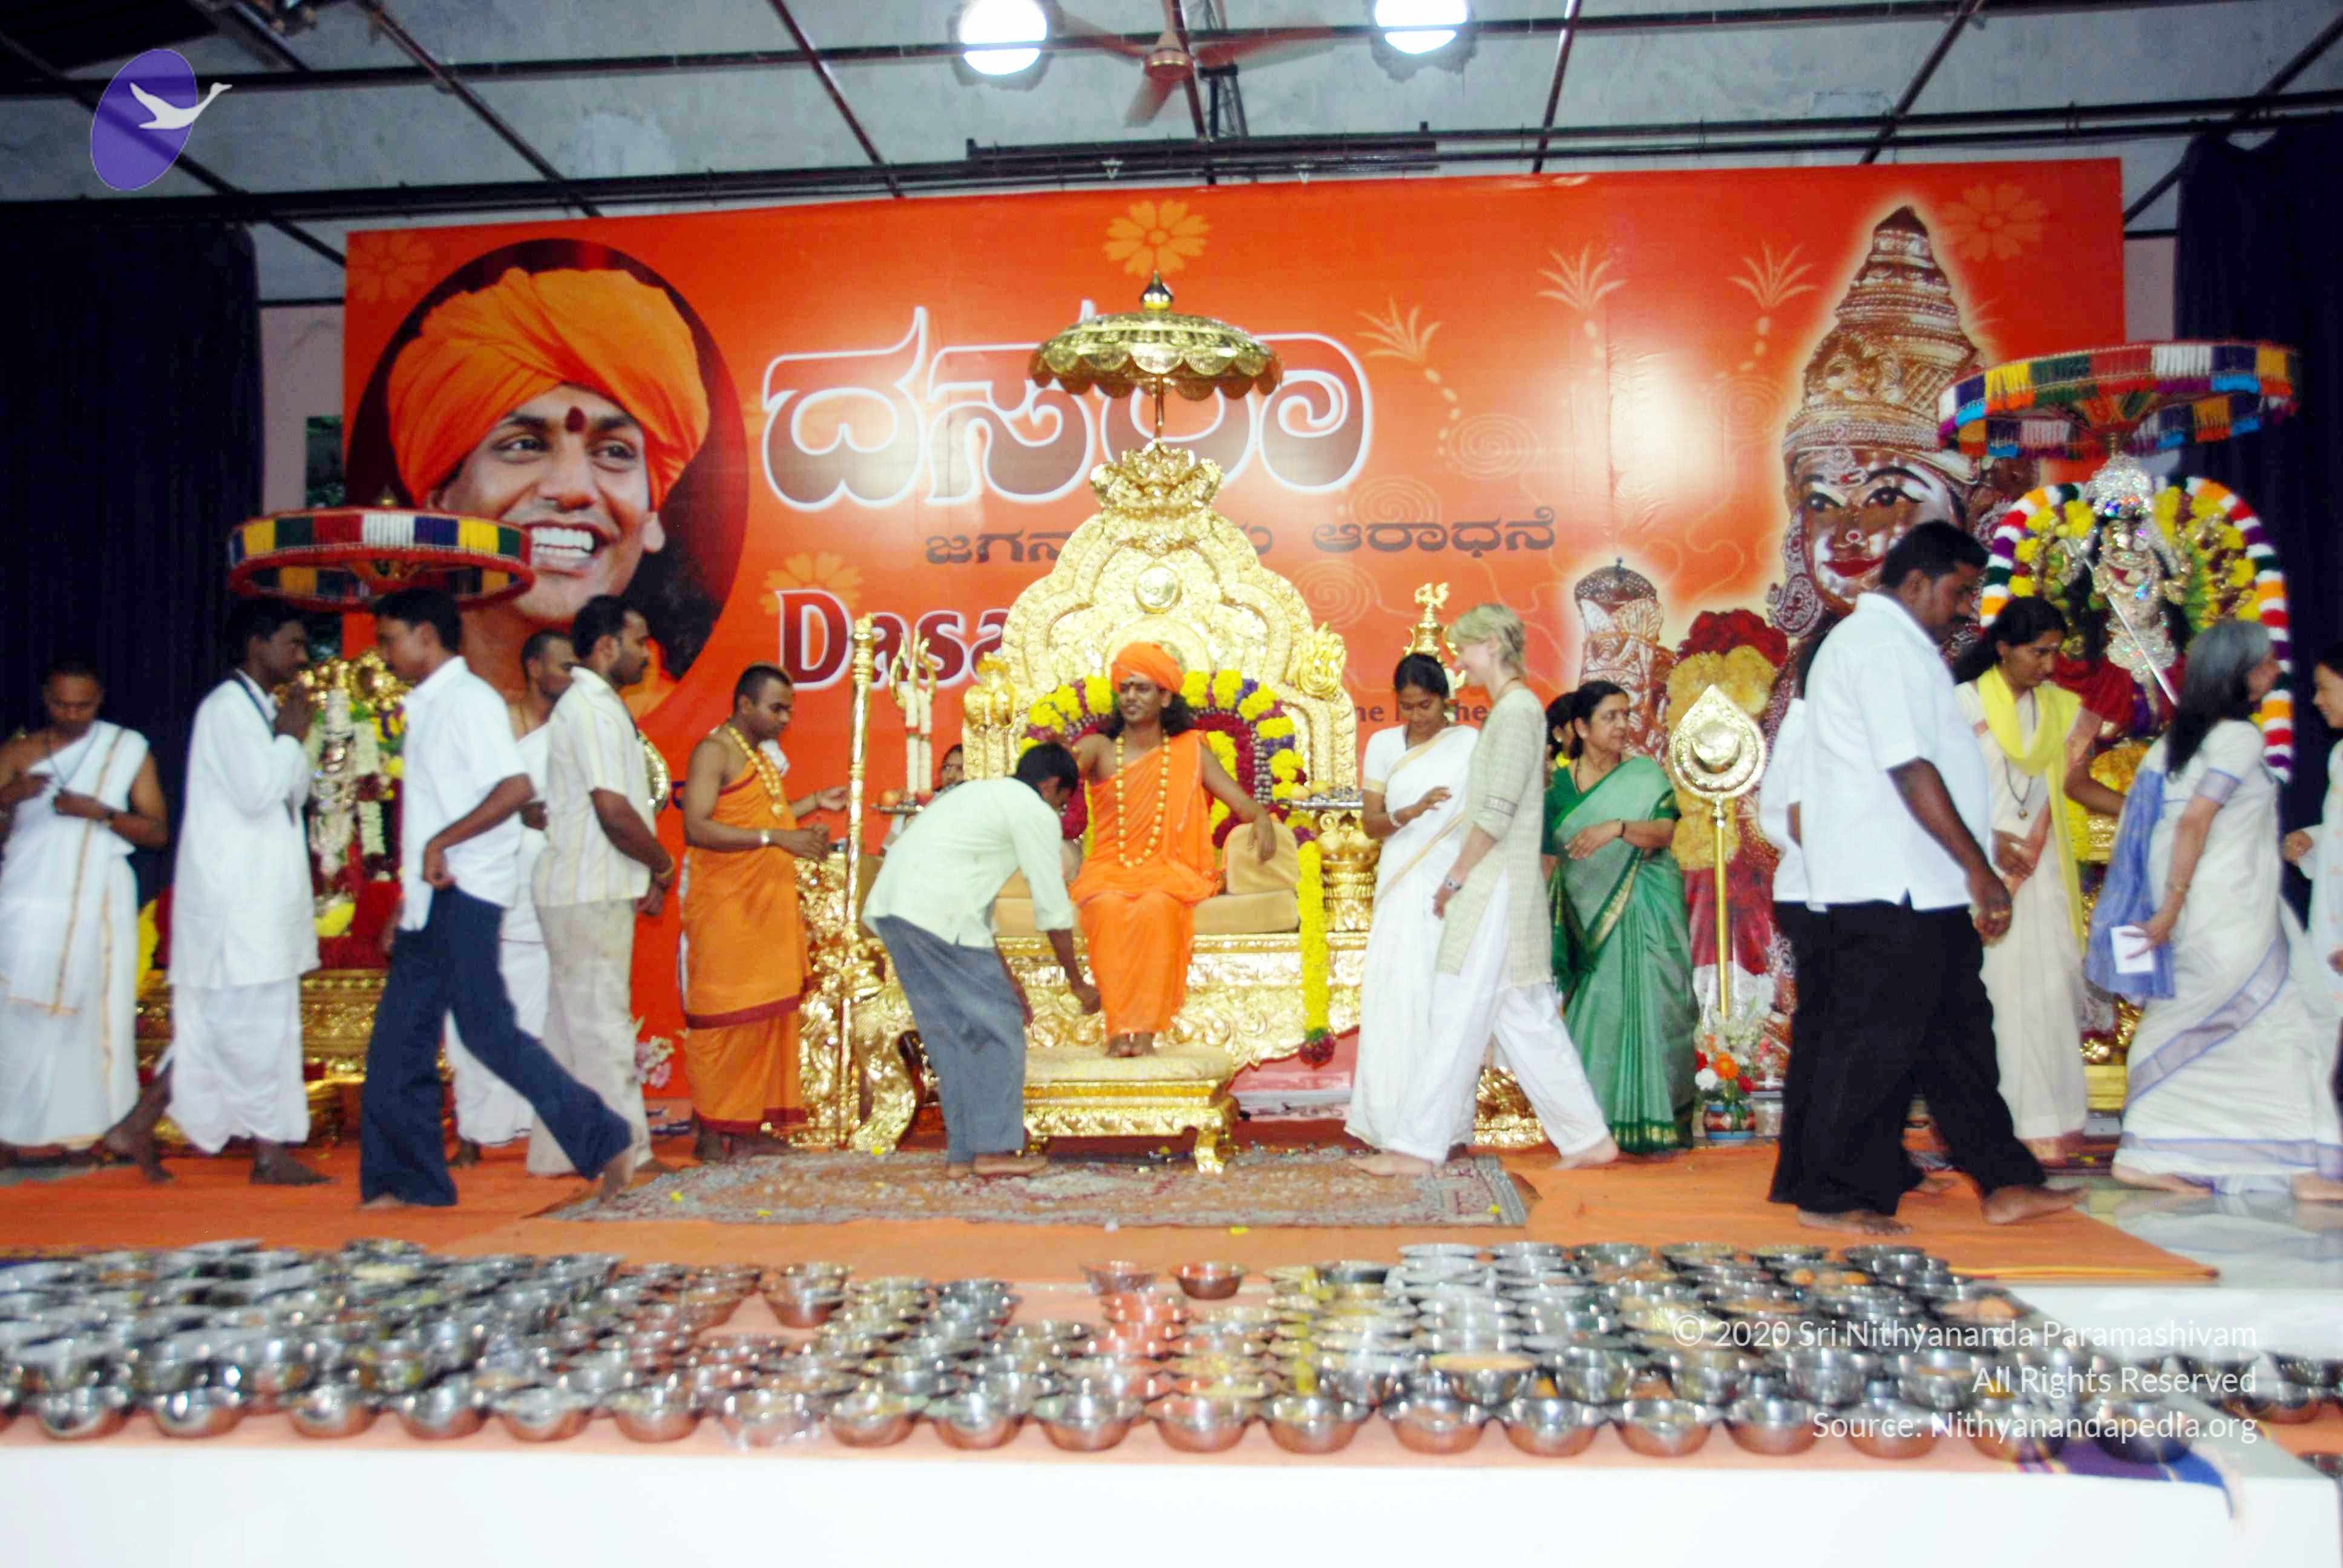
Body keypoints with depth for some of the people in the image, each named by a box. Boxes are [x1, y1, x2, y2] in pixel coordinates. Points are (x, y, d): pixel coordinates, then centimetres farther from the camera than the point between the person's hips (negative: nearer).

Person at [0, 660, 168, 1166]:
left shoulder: (128, 750, 7)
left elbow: (157, 832, 3)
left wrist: (100, 812, -11)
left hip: (98, 903, 0)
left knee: (93, 1015, -2)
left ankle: (84, 1127, 2)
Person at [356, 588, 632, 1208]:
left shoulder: (469, 699, -10)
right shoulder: (426, 707, 19)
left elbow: (516, 786, -23)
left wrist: (442, 843, -22)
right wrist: (408, 900, 21)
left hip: (465, 895, -10)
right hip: (432, 901, 10)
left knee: (488, 1030, -11)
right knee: (399, 1041, 9)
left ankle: (604, 1141, -5)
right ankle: (408, 1180, 18)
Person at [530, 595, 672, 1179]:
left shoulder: (587, 704, 17)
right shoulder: (593, 709, -15)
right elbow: (614, 811, -22)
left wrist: (648, 871, 10)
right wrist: (664, 866, -8)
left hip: (581, 889, 10)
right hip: (592, 891, -10)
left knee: (574, 1022, 13)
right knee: (603, 1022, -5)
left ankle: (558, 1152, 20)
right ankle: (625, 1153, 1)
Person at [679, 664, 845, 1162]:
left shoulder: (763, 754, 18)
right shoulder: (714, 752, -10)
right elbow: (697, 828, -21)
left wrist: (815, 804, 17)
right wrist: (777, 837, -26)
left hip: (767, 907, 9)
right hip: (725, 910, -9)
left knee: (768, 1017, 8)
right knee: (725, 1018, -5)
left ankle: (748, 1129, 14)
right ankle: (711, 1134, 2)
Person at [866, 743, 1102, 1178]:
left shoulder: (980, 795, 32)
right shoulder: (1035, 812, 4)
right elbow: (1053, 907, 4)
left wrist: (1004, 978, 35)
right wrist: (1077, 983, 15)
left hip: (890, 907, 9)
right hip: (934, 912, -9)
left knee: (951, 1031, 15)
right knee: (1000, 1026, 1)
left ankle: (961, 1153, 18)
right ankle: (993, 1149, 3)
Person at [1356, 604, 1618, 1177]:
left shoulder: (1517, 709, -13)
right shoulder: (1511, 709, 17)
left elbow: (1496, 814, -18)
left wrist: (1454, 879, -11)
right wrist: (1460, 878, 13)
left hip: (1496, 888, -10)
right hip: (1491, 888, 10)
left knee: (1458, 1014, -7)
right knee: (1526, 1019, 11)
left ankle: (1419, 1146, -2)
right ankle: (1589, 1137, 17)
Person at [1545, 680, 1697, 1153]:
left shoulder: (1646, 776, 2)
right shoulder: (1559, 782, 6)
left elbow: (1663, 833, -12)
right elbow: (1546, 847, 12)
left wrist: (1617, 828, -26)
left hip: (1642, 915, -1)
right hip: (1587, 918, 2)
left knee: (1645, 1007, -6)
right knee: (1592, 1012, -1)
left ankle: (1650, 1122, -1)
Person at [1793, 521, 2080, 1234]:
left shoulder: (1872, 638, 21)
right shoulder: (1886, 646, -12)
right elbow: (1912, 771, -20)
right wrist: (1980, 870, -18)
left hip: (1915, 888, 11)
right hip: (1893, 889, -11)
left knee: (1958, 1029, 14)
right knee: (1873, 1039, -5)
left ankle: (2005, 1182, 22)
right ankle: (1833, 1199, 3)